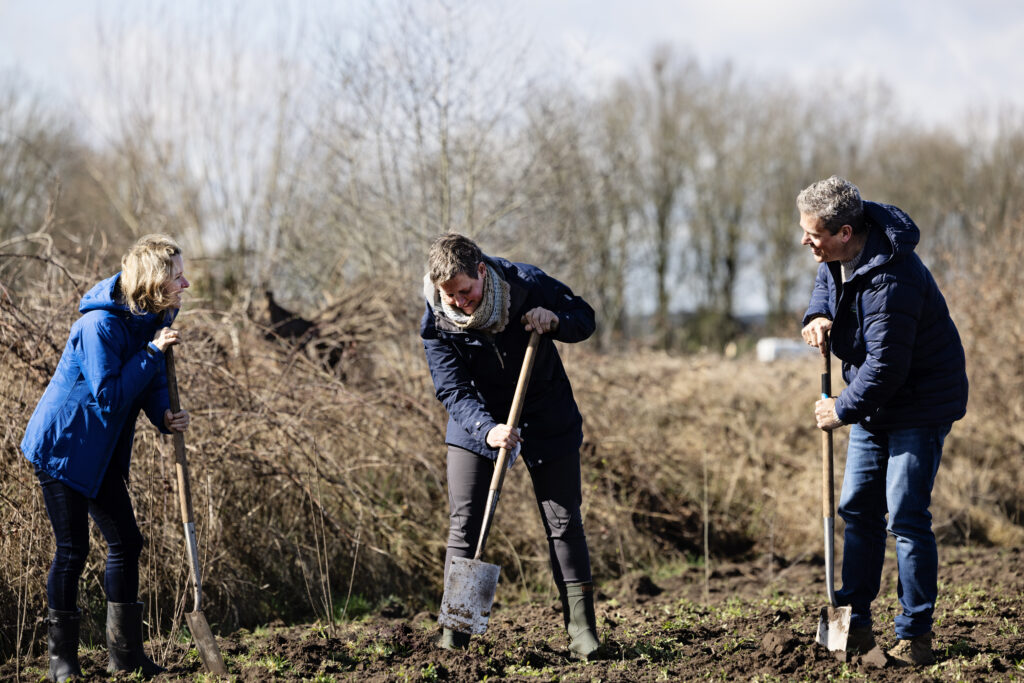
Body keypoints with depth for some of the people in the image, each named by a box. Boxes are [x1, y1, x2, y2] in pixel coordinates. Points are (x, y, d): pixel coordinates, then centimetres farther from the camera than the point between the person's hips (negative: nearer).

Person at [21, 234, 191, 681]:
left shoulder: (152, 320, 1)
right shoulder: (100, 326, -24)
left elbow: (150, 381, 9)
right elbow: (109, 396, -29)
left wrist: (164, 416, -12)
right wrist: (151, 352, -26)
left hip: (101, 453, 9)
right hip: (62, 447, -8)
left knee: (125, 542, 7)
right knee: (72, 550, -4)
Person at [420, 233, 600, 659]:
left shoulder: (527, 284, -19)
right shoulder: (437, 324, -19)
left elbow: (584, 317, -5)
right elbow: (452, 389, -22)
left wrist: (555, 321, -28)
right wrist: (487, 429, -40)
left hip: (547, 423, 0)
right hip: (478, 422, 0)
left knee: (564, 523, 0)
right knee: (463, 524, -5)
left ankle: (581, 629, 5)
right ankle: (453, 630, 0)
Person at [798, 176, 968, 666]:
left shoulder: (891, 281, -32)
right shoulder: (838, 257, -3)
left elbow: (885, 368, -30)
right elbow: (826, 283, 20)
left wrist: (842, 409, -17)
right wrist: (818, 315, -3)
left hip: (918, 404, -9)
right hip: (873, 404, 9)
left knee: (906, 518, -10)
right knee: (857, 509, 10)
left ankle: (915, 635, -3)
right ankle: (855, 623, 17)